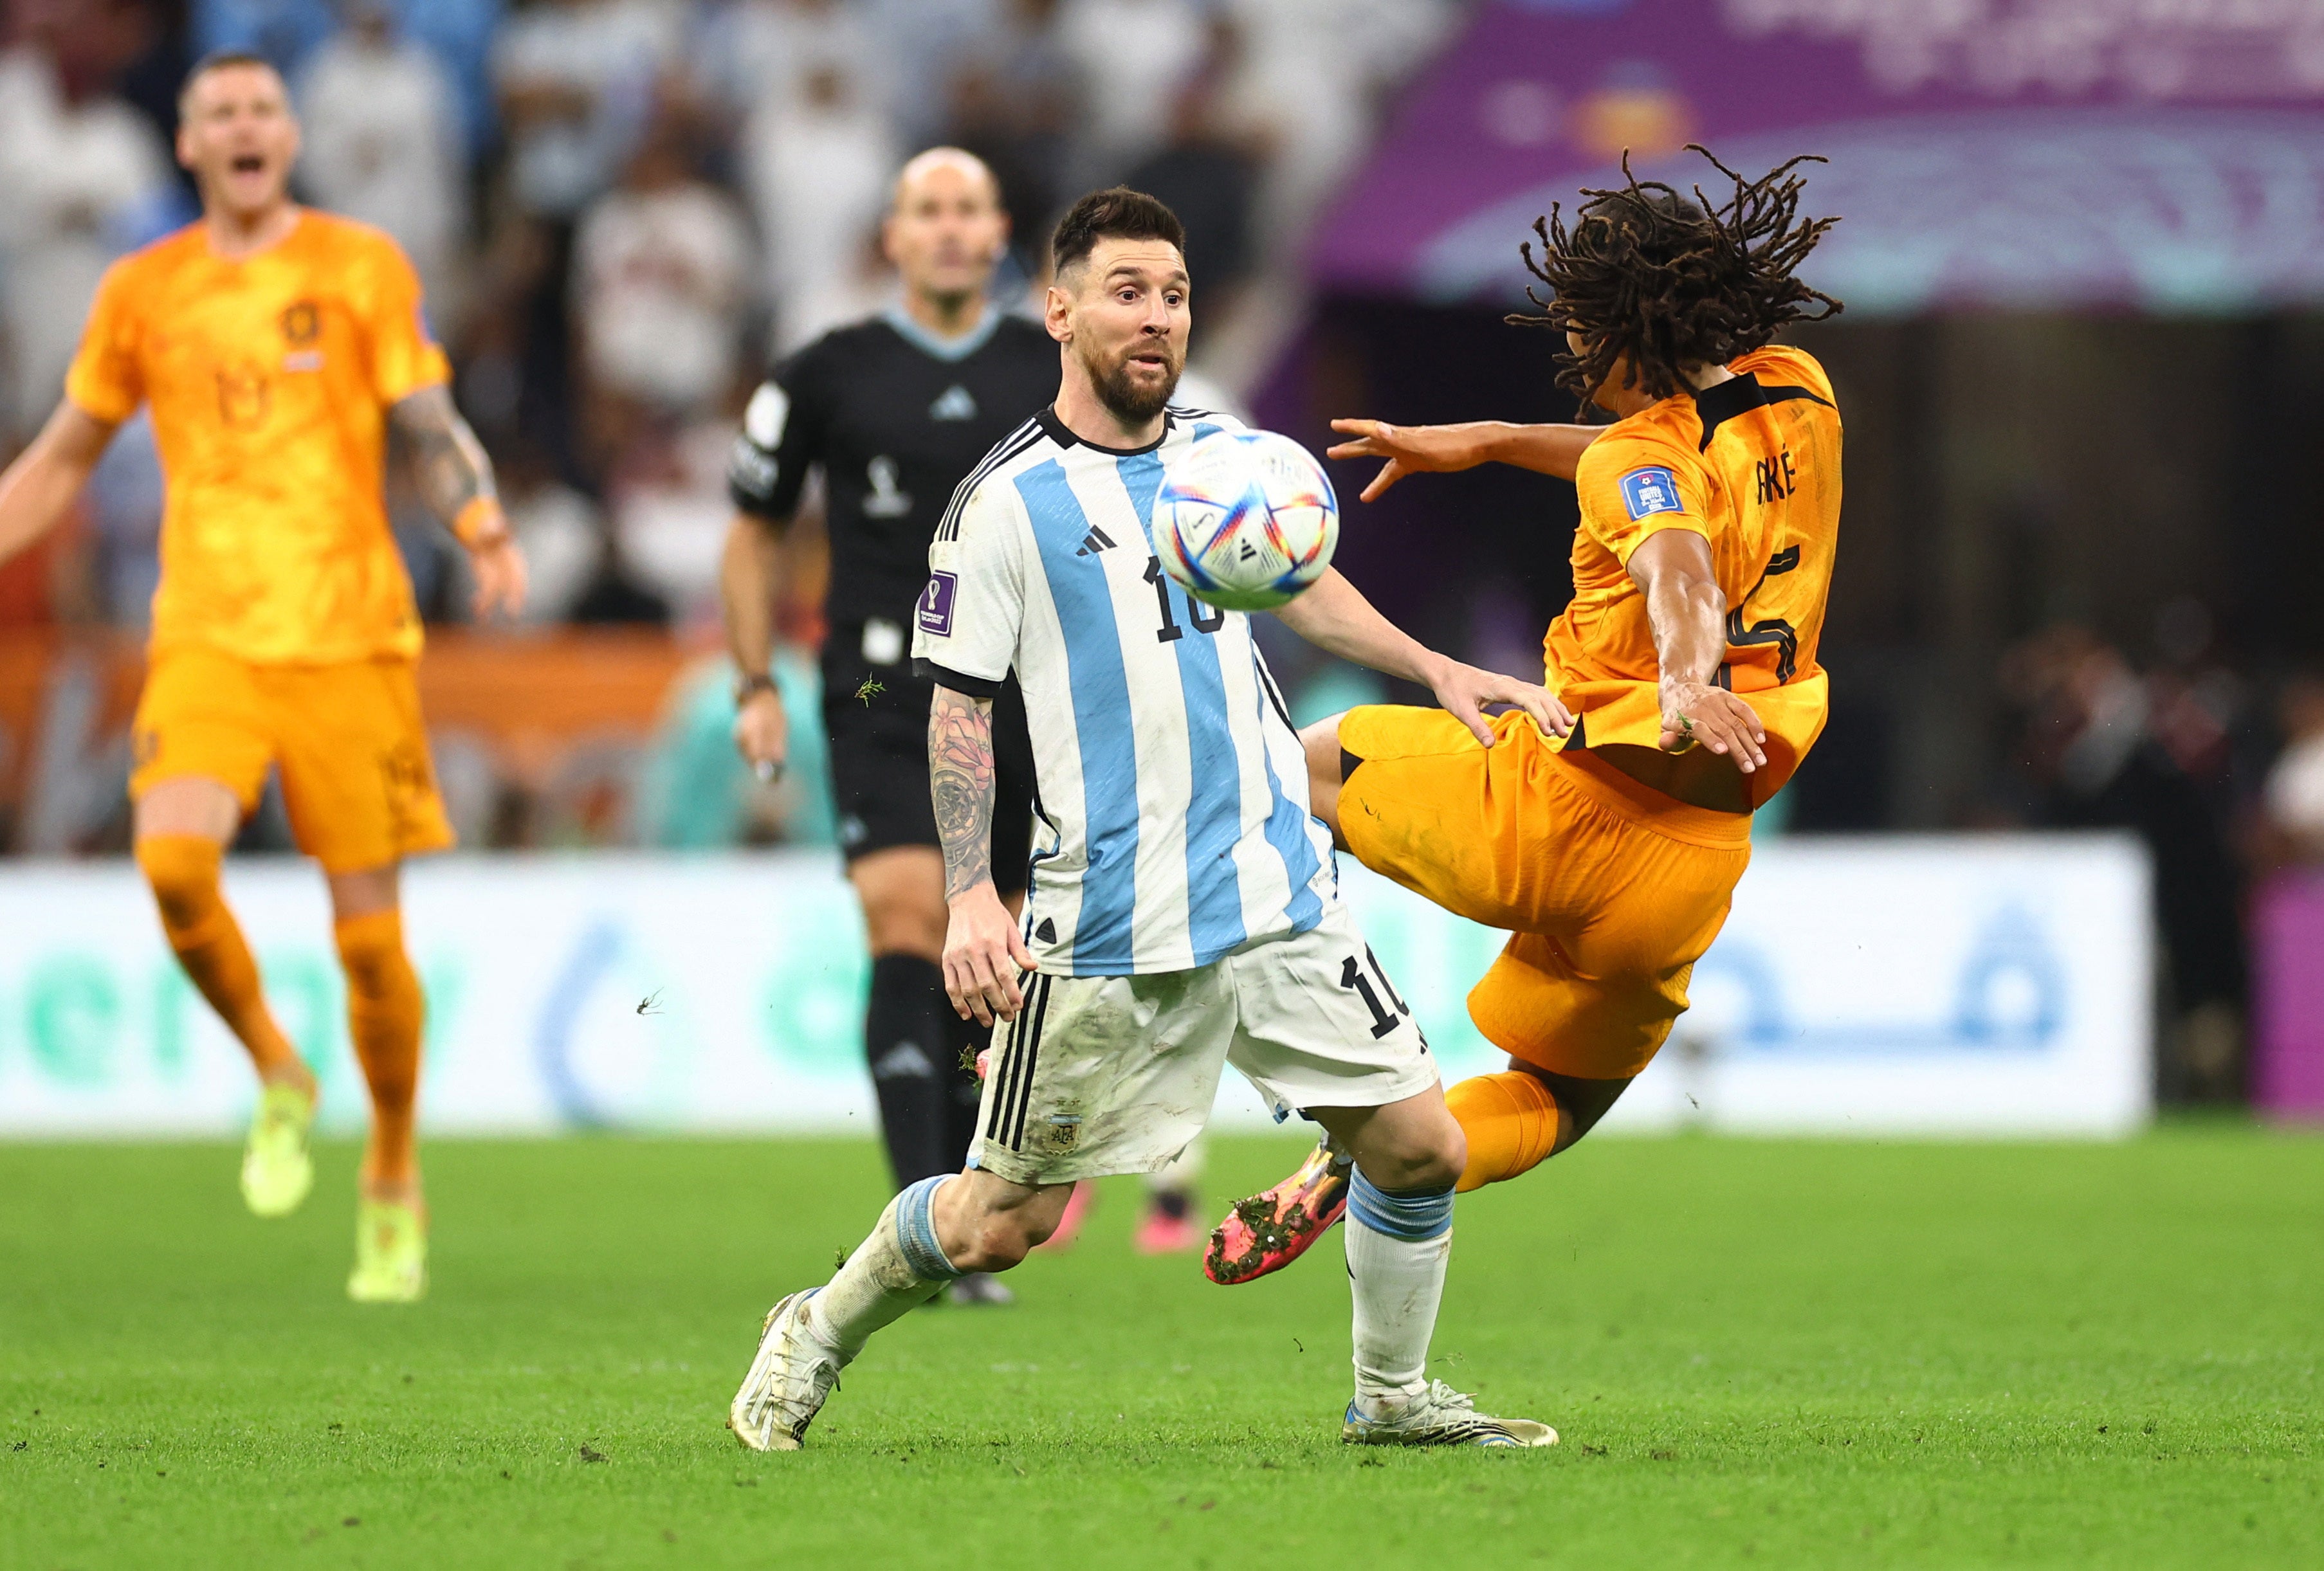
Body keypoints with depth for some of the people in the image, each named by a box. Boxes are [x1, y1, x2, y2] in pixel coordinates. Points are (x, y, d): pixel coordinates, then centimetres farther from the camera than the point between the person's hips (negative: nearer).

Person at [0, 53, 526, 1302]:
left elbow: (430, 428, -1)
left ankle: (393, 1180, 20)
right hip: (207, 638, 1)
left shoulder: (361, 267, 4)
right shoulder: (142, 292, 11)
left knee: (370, 935, -2)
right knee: (173, 860, -24)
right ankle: (277, 1080, 2)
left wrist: (486, 535, -20)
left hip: (350, 639, -1)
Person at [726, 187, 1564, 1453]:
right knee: (1002, 1225, 0)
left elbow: (1302, 586, 28)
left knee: (1421, 1147, 1)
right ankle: (815, 1337, 26)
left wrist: (1436, 671, 21)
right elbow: (958, 707, -6)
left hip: (1278, 896, 5)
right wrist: (970, 898, -15)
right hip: (1103, 931, -5)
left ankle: (1392, 1397, 23)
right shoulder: (1007, 502, -8)